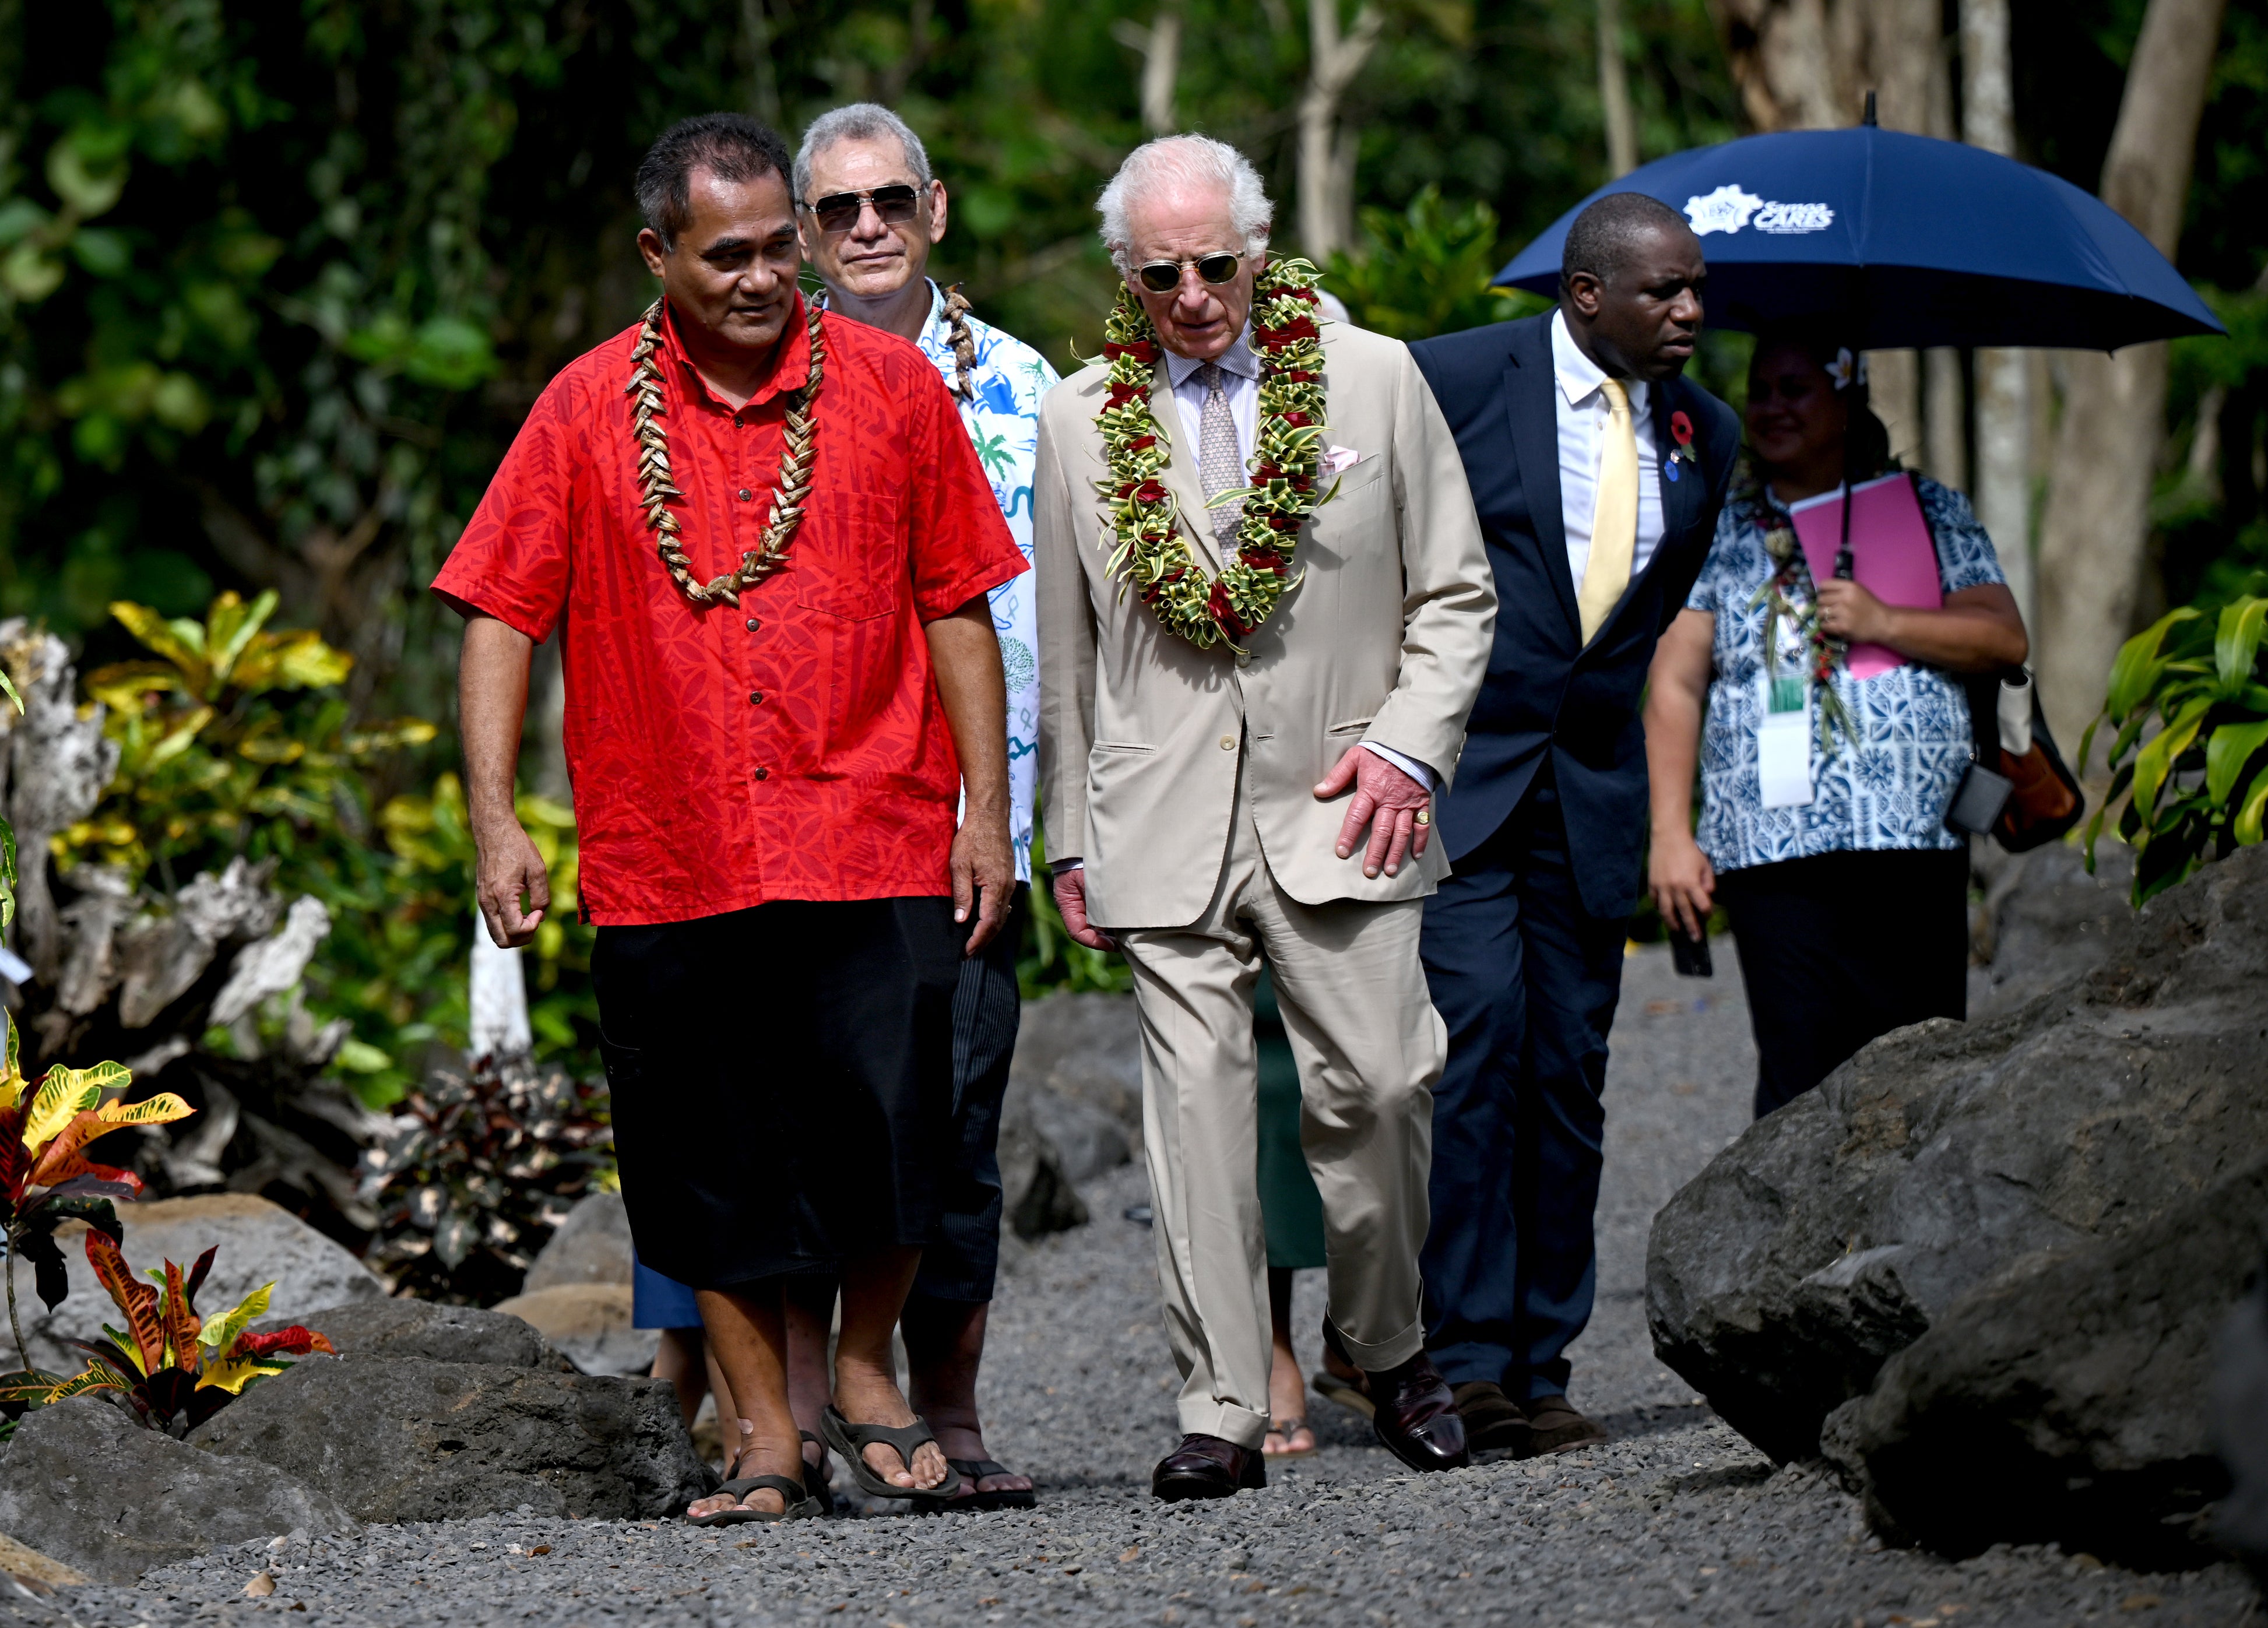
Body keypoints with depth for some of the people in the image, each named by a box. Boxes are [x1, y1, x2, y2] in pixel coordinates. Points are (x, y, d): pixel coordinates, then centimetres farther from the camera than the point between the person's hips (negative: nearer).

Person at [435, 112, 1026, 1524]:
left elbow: (956, 609, 8)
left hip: (874, 845, -1)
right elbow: (502, 616, 5)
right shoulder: (589, 410, 4)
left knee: (893, 1129, -8)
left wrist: (988, 809, 3)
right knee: (712, 1169, 4)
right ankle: (768, 1442, 16)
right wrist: (496, 819, -3)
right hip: (668, 863, 1)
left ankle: (868, 1373, 16)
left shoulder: (892, 387, 5)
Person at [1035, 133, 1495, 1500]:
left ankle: (1387, 1340, 19)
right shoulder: (1081, 420, 9)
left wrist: (1409, 747, -5)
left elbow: (1457, 595, 9)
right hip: (1165, 819, 1)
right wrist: (1071, 838, 13)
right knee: (1196, 1103, -5)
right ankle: (1224, 1414, -3)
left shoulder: (1374, 379, 5)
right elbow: (1064, 655, 15)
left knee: (1375, 1085, -6)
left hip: (1336, 807, -1)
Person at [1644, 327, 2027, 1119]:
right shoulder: (1718, 528, 14)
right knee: (1799, 1074, -9)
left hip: (1915, 844, 0)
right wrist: (1671, 834, 1)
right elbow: (1675, 684, 10)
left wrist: (1883, 623, -8)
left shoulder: (1927, 510, 12)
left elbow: (2006, 639, 6)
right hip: (1772, 847, 0)